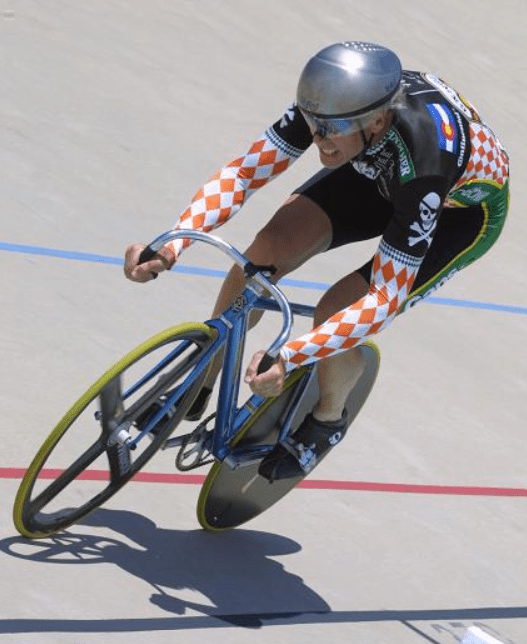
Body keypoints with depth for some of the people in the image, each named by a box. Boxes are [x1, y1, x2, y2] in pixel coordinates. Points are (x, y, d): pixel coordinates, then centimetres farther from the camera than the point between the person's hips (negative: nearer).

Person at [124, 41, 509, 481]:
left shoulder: (422, 159, -45)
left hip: (463, 209, -5)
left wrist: (289, 357, -51)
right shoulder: (333, 102, -32)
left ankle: (327, 421, 11)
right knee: (267, 251, -18)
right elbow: (243, 173, -29)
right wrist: (170, 247, -44)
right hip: (379, 172, 5)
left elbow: (384, 301, -42)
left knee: (339, 314, -22)